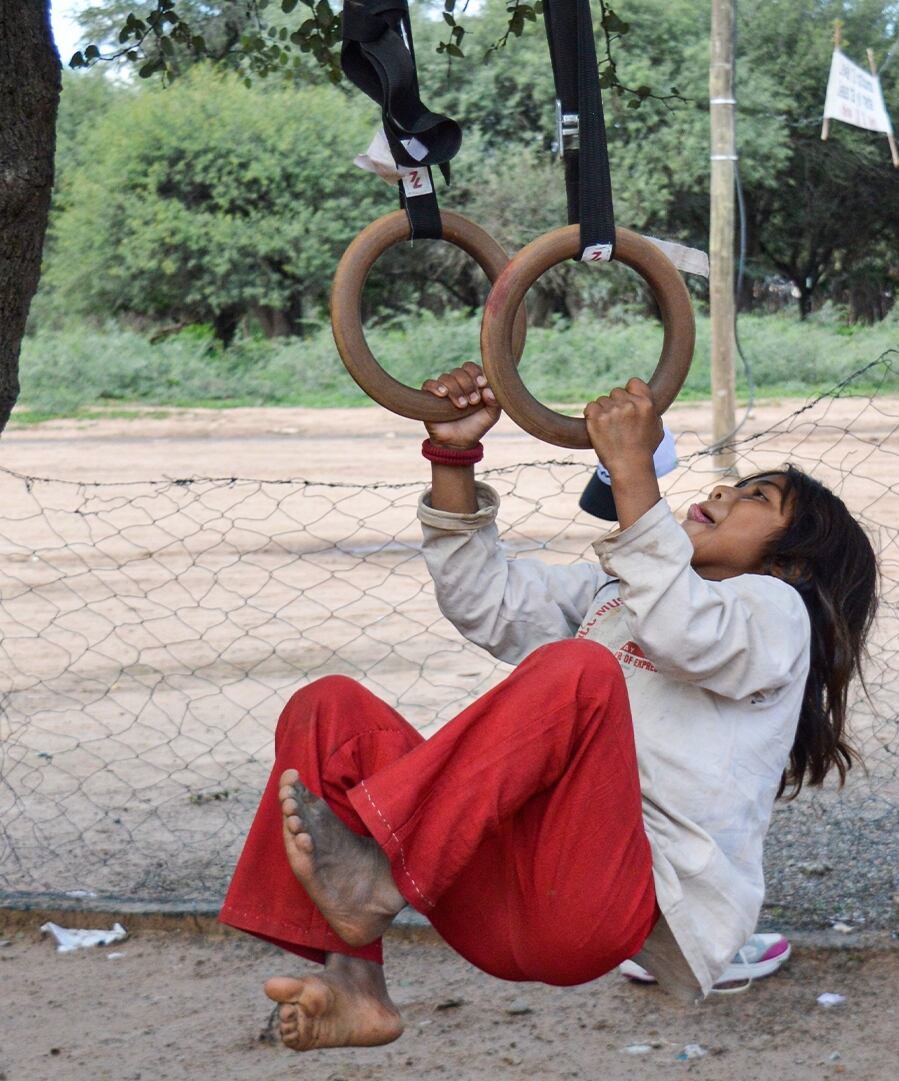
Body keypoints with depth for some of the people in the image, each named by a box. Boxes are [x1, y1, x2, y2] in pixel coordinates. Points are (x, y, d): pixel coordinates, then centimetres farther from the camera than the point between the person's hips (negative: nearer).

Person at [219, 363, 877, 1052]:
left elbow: (683, 633, -10)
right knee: (330, 707, -6)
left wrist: (633, 470, -11)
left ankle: (377, 876, -36)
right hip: (511, 903, 7)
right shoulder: (614, 591, 37)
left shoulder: (776, 607, 14)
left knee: (580, 669, -31)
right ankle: (353, 986, -24)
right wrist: (453, 456, 16)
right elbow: (486, 600, 25)